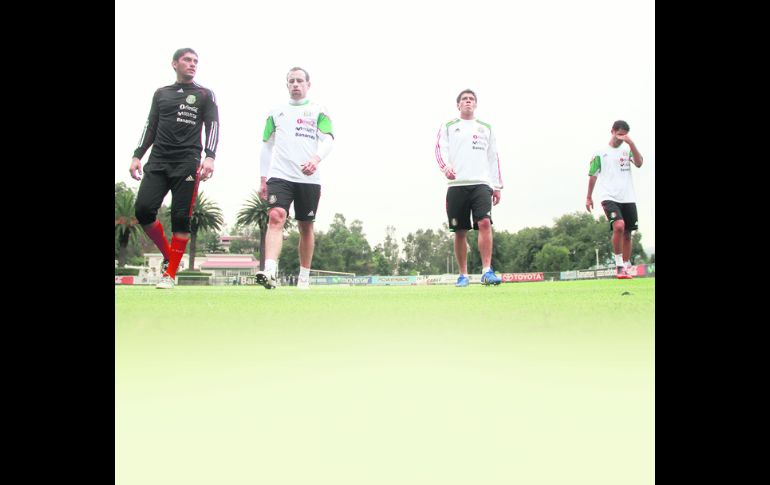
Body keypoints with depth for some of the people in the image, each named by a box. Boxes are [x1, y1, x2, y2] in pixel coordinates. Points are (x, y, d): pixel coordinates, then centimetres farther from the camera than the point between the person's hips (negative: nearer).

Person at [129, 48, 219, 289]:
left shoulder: (205, 94, 9)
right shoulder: (161, 93, 18)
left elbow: (212, 126, 0)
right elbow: (151, 127, 19)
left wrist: (210, 156, -15)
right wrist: (137, 155, 9)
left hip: (187, 163, -3)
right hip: (158, 161, 3)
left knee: (180, 218, -8)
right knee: (143, 209, -11)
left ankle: (169, 274, -2)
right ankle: (168, 256, 10)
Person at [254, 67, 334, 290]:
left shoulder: (319, 111, 10)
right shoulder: (276, 112, 16)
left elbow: (328, 140, -3)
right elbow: (266, 147, 18)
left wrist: (316, 159, -24)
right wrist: (263, 179, 11)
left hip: (309, 178, 0)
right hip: (279, 176, 1)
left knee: (306, 227, 5)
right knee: (275, 218, -19)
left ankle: (304, 277, 17)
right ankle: (269, 271, -31)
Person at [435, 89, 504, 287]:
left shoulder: (486, 128, 20)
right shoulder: (448, 126, 14)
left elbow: (493, 158, 19)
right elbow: (440, 149, 1)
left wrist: (497, 185, 12)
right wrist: (446, 167, -21)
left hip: (481, 183, 1)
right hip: (457, 184, -1)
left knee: (485, 223, -18)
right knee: (460, 231, 1)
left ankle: (487, 271, -18)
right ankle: (463, 275, 11)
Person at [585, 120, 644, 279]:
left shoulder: (627, 150, 13)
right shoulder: (600, 153, 5)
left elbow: (639, 163, -5)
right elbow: (593, 176, 10)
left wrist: (631, 143, -13)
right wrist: (589, 197, 9)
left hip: (628, 198, 4)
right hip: (609, 197, -4)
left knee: (627, 234, 5)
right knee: (619, 226, -25)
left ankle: (625, 268, 15)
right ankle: (619, 265, -15)